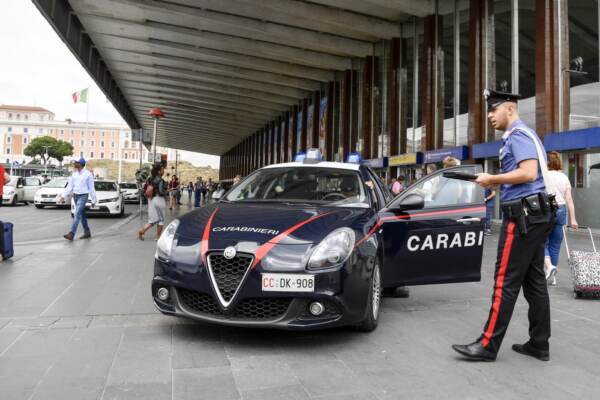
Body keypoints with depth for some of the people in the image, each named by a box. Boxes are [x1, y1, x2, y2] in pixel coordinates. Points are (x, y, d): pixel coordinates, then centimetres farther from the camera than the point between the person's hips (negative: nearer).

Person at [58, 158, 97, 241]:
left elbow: (91, 188, -5)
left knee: (77, 214, -17)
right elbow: (69, 186, 8)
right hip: (75, 196, 6)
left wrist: (93, 200, -4)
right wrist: (63, 196, -1)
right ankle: (87, 232, 23)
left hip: (83, 196, -6)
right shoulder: (73, 173, 8)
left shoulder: (88, 174, -8)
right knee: (82, 215, 13)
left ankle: (71, 234, -22)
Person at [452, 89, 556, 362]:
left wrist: (493, 179, -12)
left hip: (522, 216, -10)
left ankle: (488, 345, -3)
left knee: (505, 283, -8)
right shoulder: (523, 136, 22)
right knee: (534, 282, 11)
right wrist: (496, 182, 10)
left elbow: (528, 173, -22)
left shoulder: (518, 135, -9)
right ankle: (539, 344, 17)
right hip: (536, 215, 10)